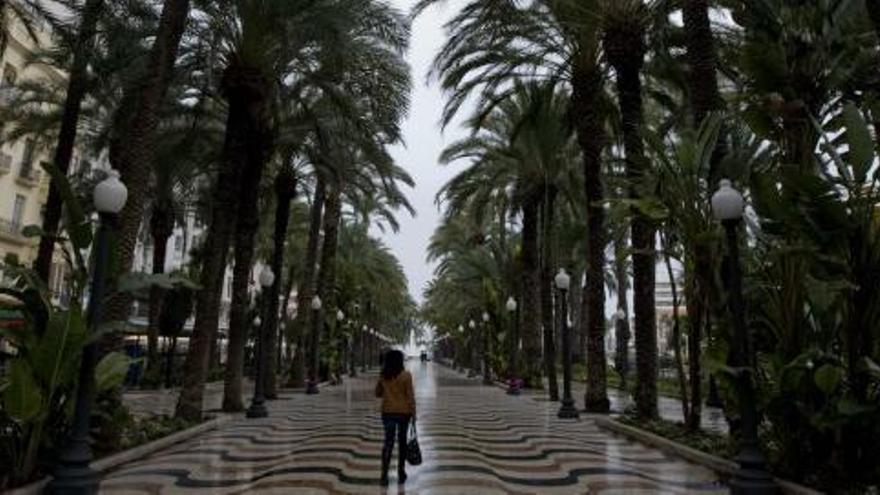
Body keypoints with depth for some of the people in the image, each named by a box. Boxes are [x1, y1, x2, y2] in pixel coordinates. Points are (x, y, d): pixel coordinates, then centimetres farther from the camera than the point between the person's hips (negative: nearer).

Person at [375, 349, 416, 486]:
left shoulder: (383, 376, 0)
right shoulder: (406, 375, -11)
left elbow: (378, 393, 11)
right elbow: (410, 396, -10)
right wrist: (413, 412, -4)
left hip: (387, 412, 2)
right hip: (403, 412, -2)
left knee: (388, 441, 5)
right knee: (402, 441, 12)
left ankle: (384, 474, -4)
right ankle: (401, 473, 21)